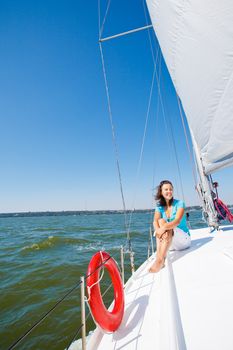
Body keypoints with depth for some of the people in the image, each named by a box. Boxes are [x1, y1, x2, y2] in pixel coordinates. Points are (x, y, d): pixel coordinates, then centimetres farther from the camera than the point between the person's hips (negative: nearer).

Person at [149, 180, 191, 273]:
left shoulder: (179, 203, -10)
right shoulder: (159, 206, 1)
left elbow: (177, 221, -27)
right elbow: (155, 221, -15)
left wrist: (164, 227, -45)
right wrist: (158, 229, -39)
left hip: (183, 239, -3)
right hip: (169, 243, 4)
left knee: (167, 227, -32)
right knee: (161, 221, -23)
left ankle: (160, 260, -42)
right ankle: (159, 256, -30)